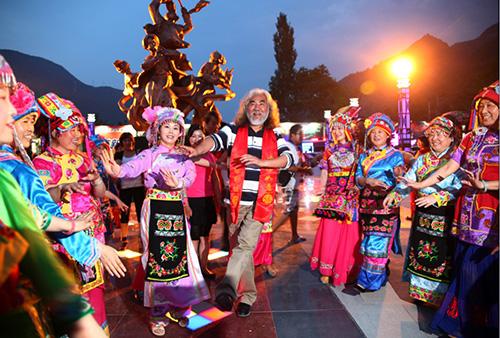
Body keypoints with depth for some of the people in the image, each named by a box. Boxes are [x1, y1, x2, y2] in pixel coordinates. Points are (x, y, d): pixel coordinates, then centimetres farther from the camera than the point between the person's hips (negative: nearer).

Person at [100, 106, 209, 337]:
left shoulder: (183, 157, 11)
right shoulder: (150, 154, 0)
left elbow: (191, 175, -6)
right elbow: (133, 167, -20)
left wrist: (178, 183, -27)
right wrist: (117, 171, -42)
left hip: (177, 209, 3)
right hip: (155, 209, -3)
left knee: (179, 254, 6)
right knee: (157, 256, 0)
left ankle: (178, 304, 25)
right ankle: (157, 313, 17)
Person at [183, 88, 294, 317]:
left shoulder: (275, 137, 9)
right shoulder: (234, 132, 4)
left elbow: (287, 159, -5)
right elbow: (214, 141, -14)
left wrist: (259, 161, -20)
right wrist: (197, 150, -37)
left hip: (260, 202, 0)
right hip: (236, 201, 1)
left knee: (245, 245, -17)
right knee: (240, 248, 9)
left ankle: (227, 287, -21)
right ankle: (248, 294, 24)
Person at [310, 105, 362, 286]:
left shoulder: (356, 149, 4)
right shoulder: (329, 151, 10)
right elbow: (324, 175, 10)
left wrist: (359, 195, -8)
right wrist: (322, 196, 6)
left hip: (350, 197, -1)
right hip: (331, 197, 2)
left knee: (348, 233, 2)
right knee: (329, 232, 1)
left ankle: (345, 271, 17)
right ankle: (326, 270, 14)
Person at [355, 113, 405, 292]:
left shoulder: (396, 155, 4)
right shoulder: (364, 156, 15)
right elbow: (358, 178, 7)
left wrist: (398, 174, -24)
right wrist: (368, 181, -14)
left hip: (386, 203, -4)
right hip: (367, 202, 4)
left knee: (378, 240, -8)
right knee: (369, 239, 7)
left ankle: (369, 280, 3)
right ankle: (379, 277, 23)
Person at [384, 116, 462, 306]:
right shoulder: (421, 160, 12)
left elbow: (459, 188, -17)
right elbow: (406, 182, 6)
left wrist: (437, 197, -28)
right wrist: (393, 195, -10)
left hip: (446, 218, -5)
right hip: (422, 216, 5)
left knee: (443, 257, 1)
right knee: (419, 255, 12)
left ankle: (441, 296, 18)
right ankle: (420, 292, 29)